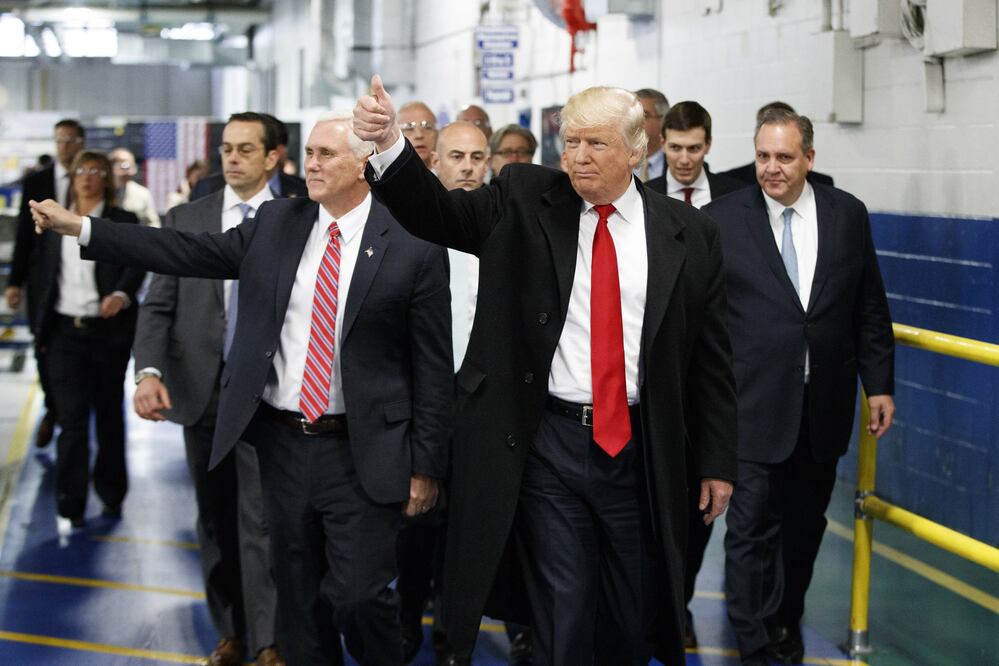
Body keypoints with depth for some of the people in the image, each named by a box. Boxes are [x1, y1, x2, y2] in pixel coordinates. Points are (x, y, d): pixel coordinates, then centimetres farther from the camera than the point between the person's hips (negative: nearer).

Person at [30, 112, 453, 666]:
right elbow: (189, 252, 4)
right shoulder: (276, 224, 5)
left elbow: (433, 367, -6)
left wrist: (426, 466, -6)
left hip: (360, 454, -4)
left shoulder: (414, 248, -9)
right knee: (299, 594, 14)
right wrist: (80, 227, -1)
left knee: (358, 594, -7)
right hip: (282, 439, 5)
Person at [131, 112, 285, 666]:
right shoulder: (186, 219, 7)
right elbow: (158, 304, 2)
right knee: (216, 518, 12)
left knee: (261, 517, -7)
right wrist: (149, 372, -14)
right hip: (200, 388, 3)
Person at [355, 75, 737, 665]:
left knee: (632, 617, 13)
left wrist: (718, 462, 6)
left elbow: (710, 356, 5)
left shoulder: (690, 234, 2)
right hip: (546, 444, -1)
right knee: (562, 616, 4)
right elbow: (436, 212, -10)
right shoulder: (524, 201, 2)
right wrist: (388, 141, -29)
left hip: (637, 448, 1)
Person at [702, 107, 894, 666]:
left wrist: (880, 384, 6)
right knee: (752, 530, -3)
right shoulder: (722, 218, -4)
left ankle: (788, 621, 35)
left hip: (823, 406, 3)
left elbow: (870, 308, 8)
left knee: (805, 525, 15)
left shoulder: (847, 215, 3)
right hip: (754, 405, -3)